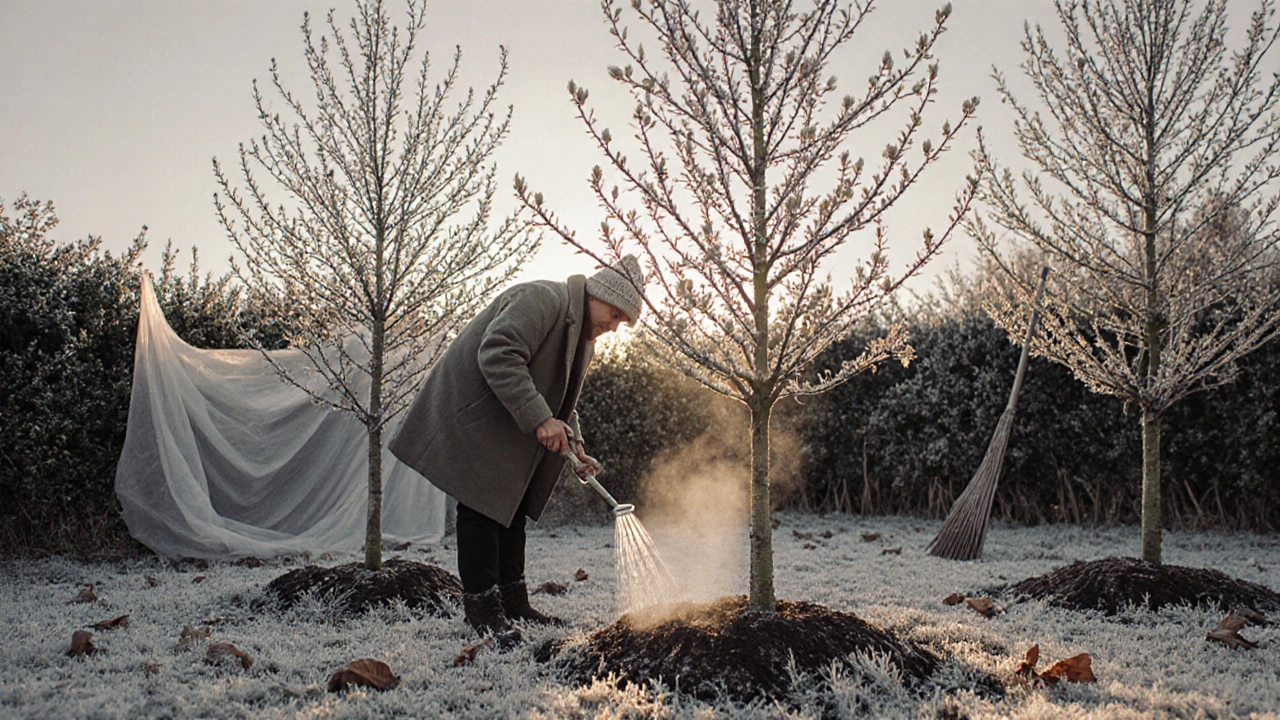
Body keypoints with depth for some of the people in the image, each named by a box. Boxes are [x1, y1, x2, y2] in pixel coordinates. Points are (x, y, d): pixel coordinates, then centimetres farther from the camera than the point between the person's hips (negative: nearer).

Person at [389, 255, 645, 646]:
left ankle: (512, 602, 20)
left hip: (508, 430, 11)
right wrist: (540, 419, -34)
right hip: (470, 418, -11)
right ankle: (483, 608, -2)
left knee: (512, 506, 12)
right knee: (482, 506, -9)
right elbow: (497, 355, -32)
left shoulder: (583, 334, 13)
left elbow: (561, 398, 19)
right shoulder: (542, 299, -20)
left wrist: (574, 444, 1)